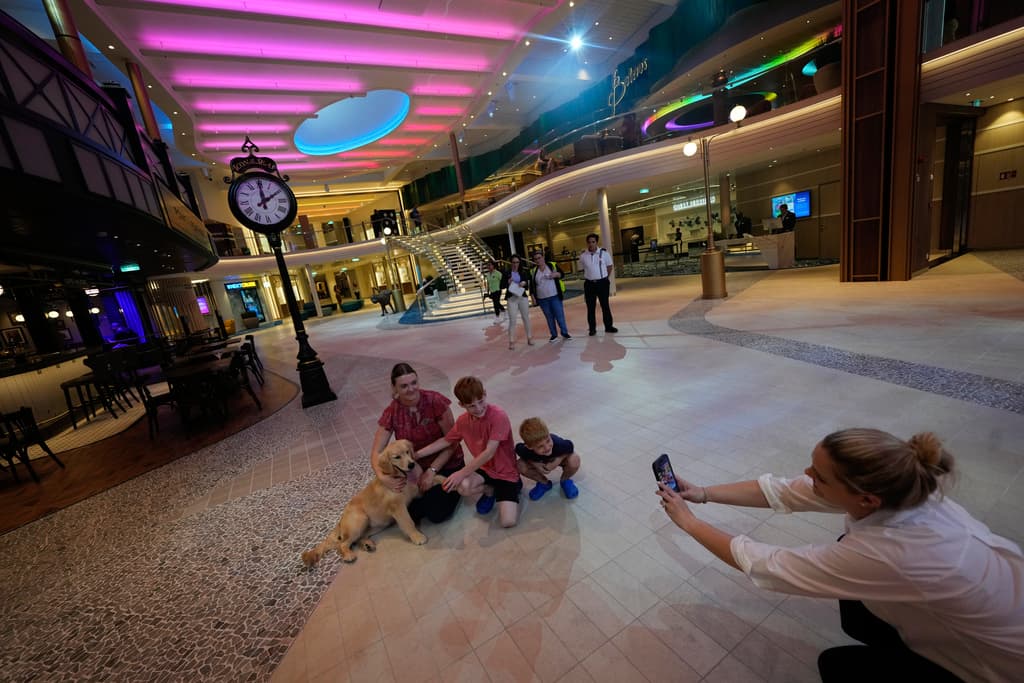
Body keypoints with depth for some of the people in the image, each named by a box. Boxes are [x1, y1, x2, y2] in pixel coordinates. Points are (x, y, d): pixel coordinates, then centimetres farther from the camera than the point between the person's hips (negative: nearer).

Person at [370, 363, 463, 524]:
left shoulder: (436, 401, -22)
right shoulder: (391, 413, -12)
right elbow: (376, 452, -10)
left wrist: (432, 471, -20)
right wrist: (383, 477, -29)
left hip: (446, 464, -3)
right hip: (415, 468, 3)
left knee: (437, 514, -15)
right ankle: (428, 494, 18)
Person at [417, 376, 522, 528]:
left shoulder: (499, 416, -26)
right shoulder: (463, 420, -6)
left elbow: (489, 453, -28)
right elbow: (445, 441, 7)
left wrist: (461, 473, -29)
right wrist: (415, 455, 2)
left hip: (507, 473, -4)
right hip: (485, 469, 5)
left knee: (508, 521, -19)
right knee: (462, 486, -28)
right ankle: (490, 490, 7)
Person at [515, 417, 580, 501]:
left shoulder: (559, 444, -42)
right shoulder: (525, 450, -39)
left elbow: (569, 446, -20)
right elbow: (518, 448, -14)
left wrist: (559, 460, -32)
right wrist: (534, 464, -25)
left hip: (557, 458, -1)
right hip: (539, 462, 1)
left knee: (574, 461, -31)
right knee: (521, 467, -23)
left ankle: (565, 480, 6)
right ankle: (544, 483, 8)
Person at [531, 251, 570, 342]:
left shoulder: (552, 265, 1)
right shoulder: (533, 270, 6)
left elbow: (561, 274, 3)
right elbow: (532, 285, 9)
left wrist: (556, 274, -18)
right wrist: (533, 296, 2)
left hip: (555, 296, -2)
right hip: (542, 299, 2)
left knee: (560, 315, 0)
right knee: (549, 317, 9)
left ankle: (564, 333, 14)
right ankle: (554, 335, 19)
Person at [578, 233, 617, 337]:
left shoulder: (604, 252, -4)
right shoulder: (583, 256, -1)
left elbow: (610, 266, 6)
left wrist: (606, 278, 7)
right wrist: (589, 277, 6)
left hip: (603, 283, -1)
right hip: (589, 284, 1)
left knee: (605, 305, 9)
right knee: (590, 307, 6)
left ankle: (609, 326, 22)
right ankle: (592, 328, 17)